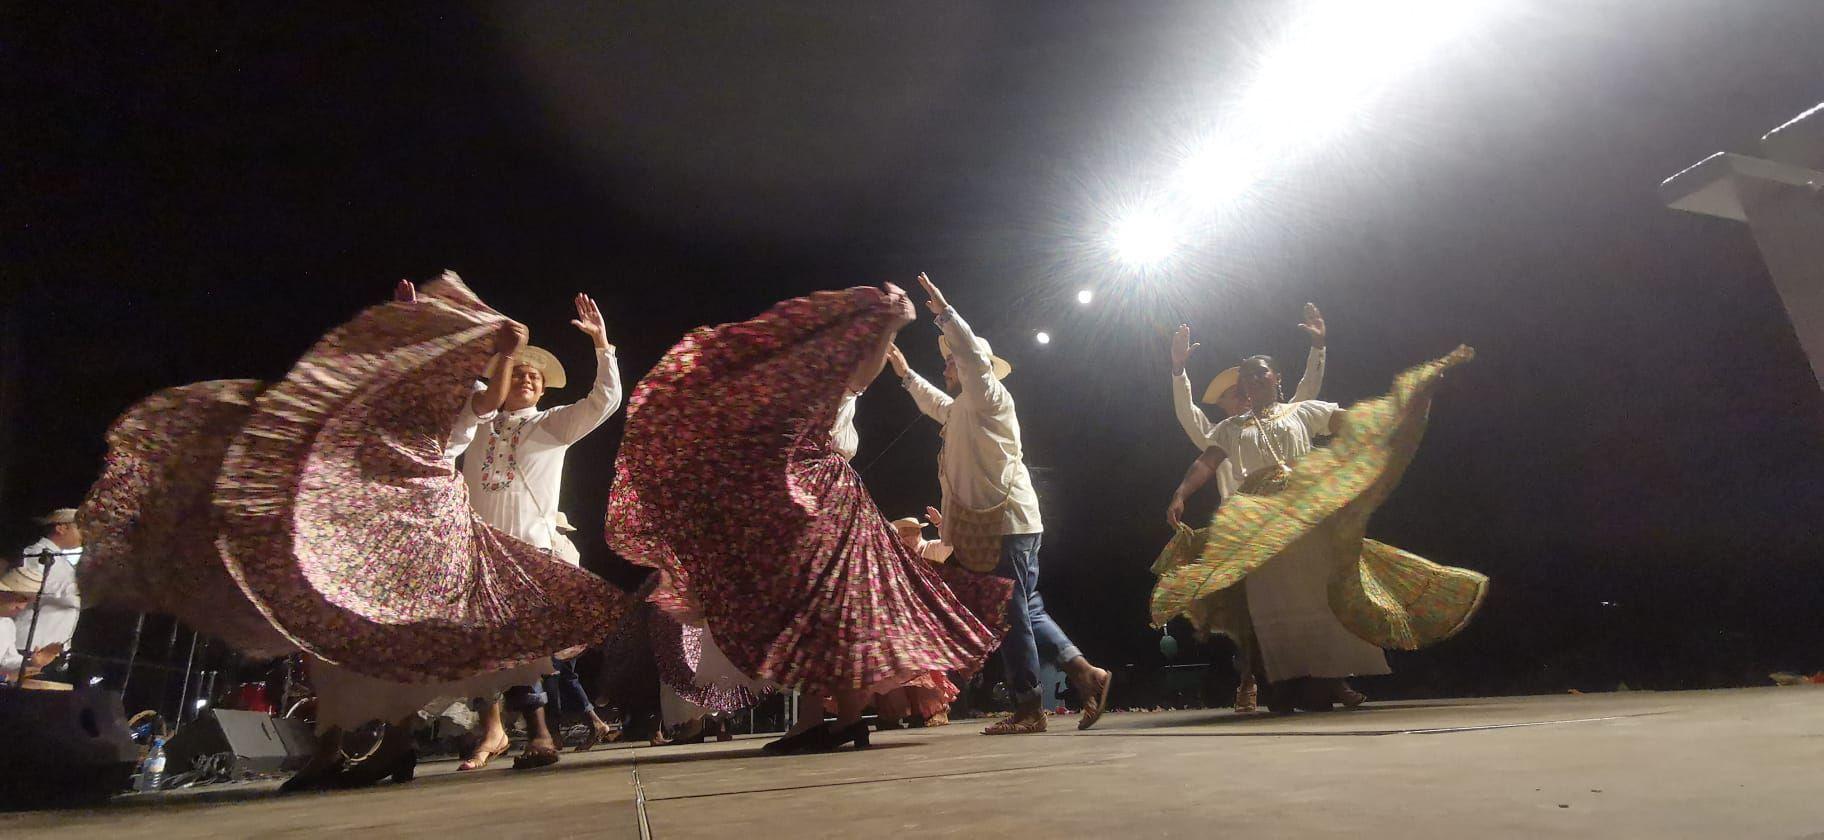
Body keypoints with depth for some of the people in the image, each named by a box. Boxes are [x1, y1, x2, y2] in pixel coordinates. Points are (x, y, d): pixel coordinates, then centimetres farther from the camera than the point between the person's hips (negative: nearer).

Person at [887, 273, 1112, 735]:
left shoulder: (989, 397, -3)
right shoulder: (963, 409, 25)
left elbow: (972, 354, -19)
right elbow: (937, 405, 44)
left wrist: (944, 312, -12)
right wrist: (906, 374, 48)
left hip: (1005, 521, -10)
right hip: (997, 523, 10)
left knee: (1011, 614, -7)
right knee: (1026, 610, 11)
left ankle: (1028, 709, -2)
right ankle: (1085, 672, 12)